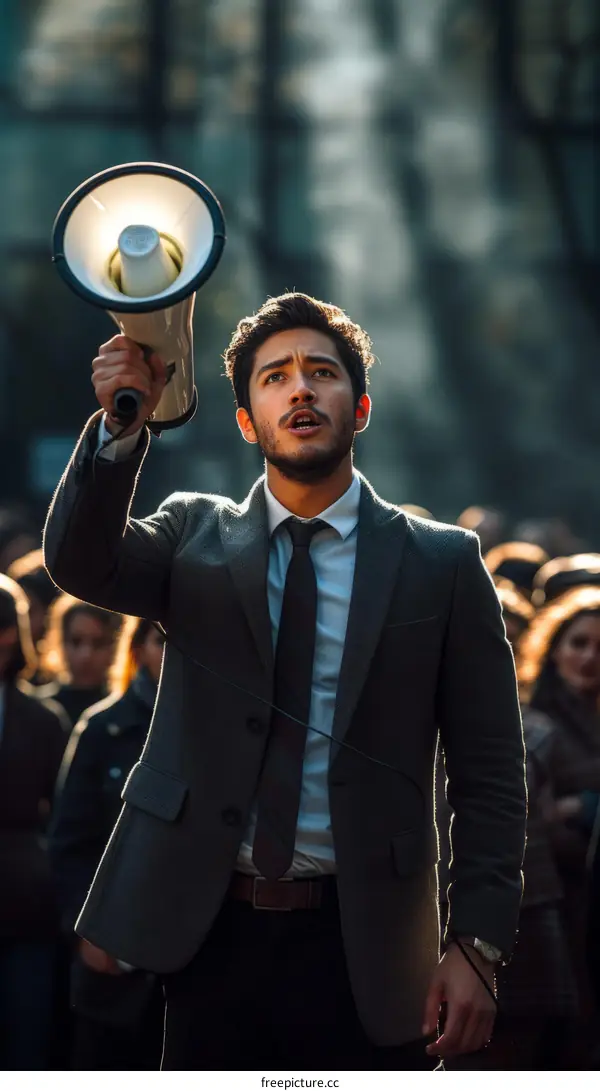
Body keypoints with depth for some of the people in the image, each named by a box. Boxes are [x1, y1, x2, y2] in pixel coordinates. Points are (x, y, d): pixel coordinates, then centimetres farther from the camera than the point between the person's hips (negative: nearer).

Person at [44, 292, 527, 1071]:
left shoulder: (442, 563, 3)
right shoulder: (195, 536, 10)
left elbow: (488, 769, 1)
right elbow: (81, 563, -10)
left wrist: (478, 946, -6)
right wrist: (122, 423, -26)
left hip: (364, 948, -1)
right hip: (209, 929, 2)